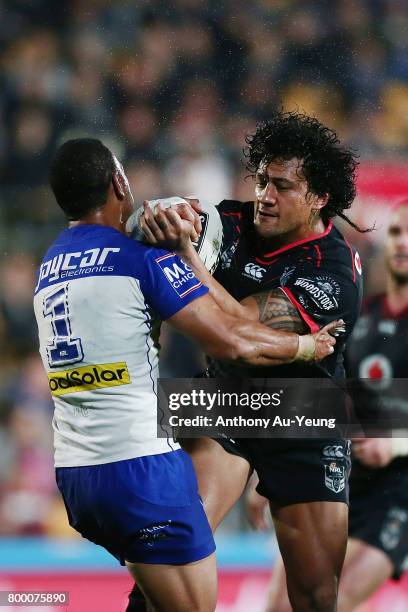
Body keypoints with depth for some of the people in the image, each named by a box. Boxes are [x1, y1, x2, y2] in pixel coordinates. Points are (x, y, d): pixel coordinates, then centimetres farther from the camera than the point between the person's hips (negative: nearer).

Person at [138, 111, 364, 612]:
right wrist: (154, 219, -29)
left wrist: (184, 249, -37)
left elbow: (239, 327, -29)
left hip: (304, 432, -2)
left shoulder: (334, 272, -20)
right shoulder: (230, 223, -5)